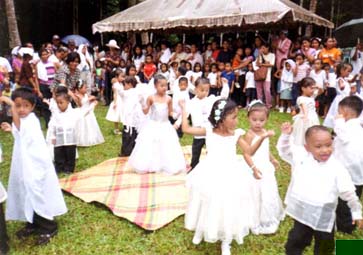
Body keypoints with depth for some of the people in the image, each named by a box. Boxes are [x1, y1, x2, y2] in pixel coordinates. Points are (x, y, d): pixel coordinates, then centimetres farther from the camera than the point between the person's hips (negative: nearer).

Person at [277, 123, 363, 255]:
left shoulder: (337, 168, -15)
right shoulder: (300, 156, -10)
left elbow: (348, 193, -6)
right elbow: (284, 151, -4)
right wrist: (285, 135, -22)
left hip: (324, 217, -1)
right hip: (302, 214, 1)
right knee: (295, 241, 19)